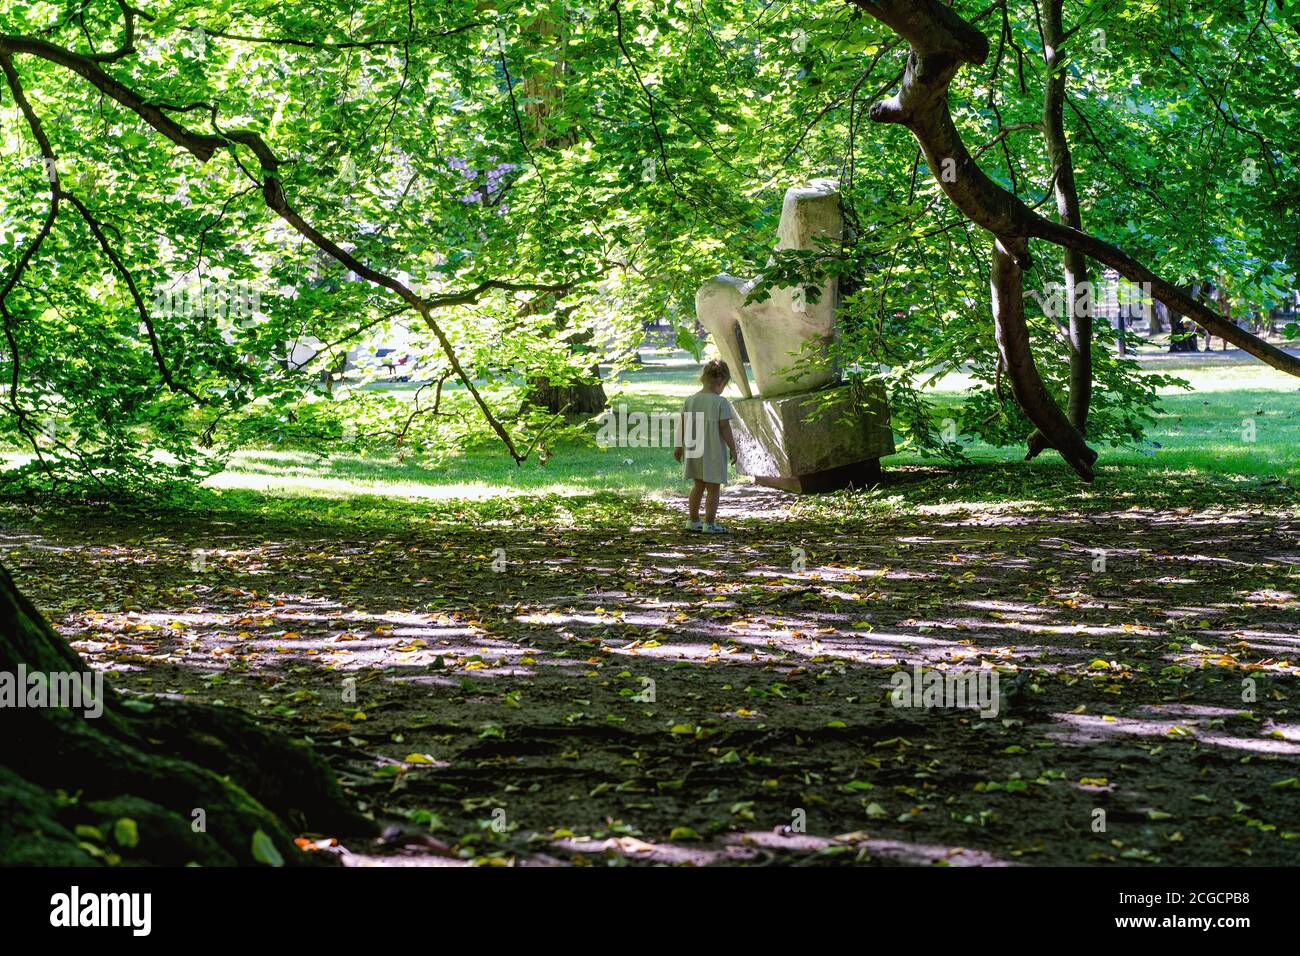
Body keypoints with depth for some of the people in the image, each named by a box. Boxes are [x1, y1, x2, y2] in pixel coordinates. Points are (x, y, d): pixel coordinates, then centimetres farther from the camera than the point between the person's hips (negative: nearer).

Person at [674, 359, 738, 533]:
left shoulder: (691, 400, 3)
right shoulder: (721, 402, -13)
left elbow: (682, 425, 6)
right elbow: (725, 428, -14)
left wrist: (679, 446, 16)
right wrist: (732, 448, -5)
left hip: (694, 451, 6)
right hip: (713, 452, -6)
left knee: (698, 485, 19)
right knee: (713, 488, 4)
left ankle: (693, 521, 25)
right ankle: (709, 523, 4)